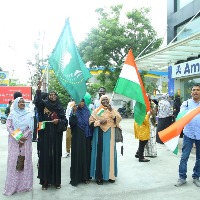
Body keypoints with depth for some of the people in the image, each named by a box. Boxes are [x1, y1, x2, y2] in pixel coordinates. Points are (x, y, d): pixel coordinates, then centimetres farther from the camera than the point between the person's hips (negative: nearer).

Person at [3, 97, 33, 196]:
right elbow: (9, 127, -3)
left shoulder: (28, 114, 8)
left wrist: (23, 137, -12)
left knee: (26, 161, 2)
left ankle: (25, 184, 11)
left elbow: (31, 128, 0)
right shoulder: (12, 114, 6)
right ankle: (12, 186, 6)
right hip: (14, 141, -1)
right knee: (14, 161, -2)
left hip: (26, 141, 1)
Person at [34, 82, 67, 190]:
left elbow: (65, 121, 6)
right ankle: (45, 181, 10)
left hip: (56, 136, 1)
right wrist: (38, 89, -31)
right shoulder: (44, 104, 4)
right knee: (45, 156, 1)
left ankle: (56, 181, 15)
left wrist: (59, 121, -15)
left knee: (56, 157, 5)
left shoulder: (60, 108, 9)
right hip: (45, 135, -1)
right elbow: (37, 101, -18)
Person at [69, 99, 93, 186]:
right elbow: (71, 123, -16)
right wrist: (74, 113, -27)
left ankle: (86, 176, 18)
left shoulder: (87, 111, 9)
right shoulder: (74, 111, -2)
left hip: (86, 138, 4)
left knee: (87, 156, 7)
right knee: (77, 156, -1)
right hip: (77, 137, -4)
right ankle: (76, 178, 8)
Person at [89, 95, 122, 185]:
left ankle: (110, 175, 16)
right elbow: (91, 122, 0)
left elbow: (119, 119, -5)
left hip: (110, 136, 2)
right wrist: (99, 122, -16)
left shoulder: (113, 110, 9)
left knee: (110, 154, 5)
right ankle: (99, 176, 4)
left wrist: (111, 111, -16)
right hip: (100, 136, -2)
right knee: (100, 154, -3)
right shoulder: (96, 111, 4)